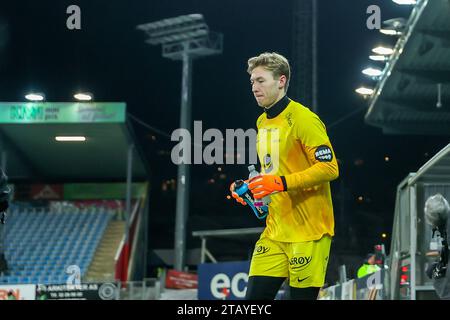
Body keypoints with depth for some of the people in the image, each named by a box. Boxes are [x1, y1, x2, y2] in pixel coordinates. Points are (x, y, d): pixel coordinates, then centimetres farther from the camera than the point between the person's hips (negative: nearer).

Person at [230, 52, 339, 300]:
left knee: (302, 295, -5)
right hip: (274, 232, 7)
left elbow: (329, 168, -18)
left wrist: (281, 183, -24)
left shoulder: (303, 119, -11)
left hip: (308, 232, -7)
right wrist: (249, 188, 9)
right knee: (255, 296, -1)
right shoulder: (262, 122, 15)